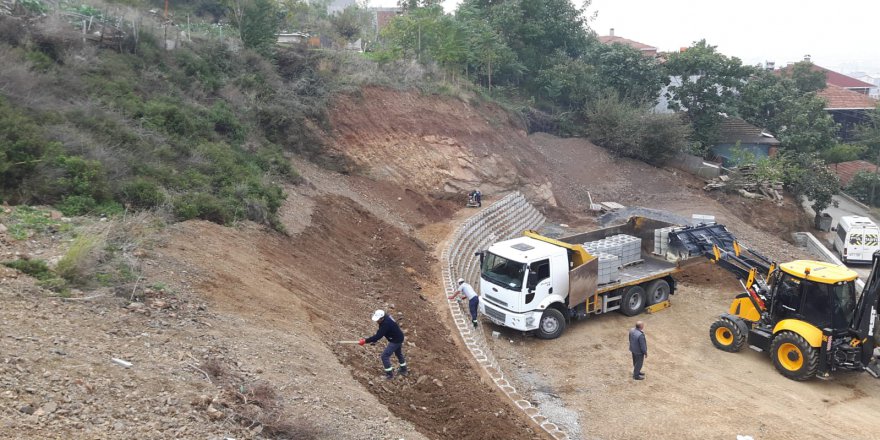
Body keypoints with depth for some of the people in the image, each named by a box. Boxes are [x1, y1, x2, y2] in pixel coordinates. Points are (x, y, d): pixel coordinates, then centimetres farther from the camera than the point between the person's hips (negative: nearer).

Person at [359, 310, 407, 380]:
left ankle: (390, 374, 3)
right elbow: (379, 332, 5)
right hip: (398, 338, 10)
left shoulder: (386, 324, -33)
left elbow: (379, 335, -34)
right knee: (398, 353, 29)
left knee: (385, 355, -7)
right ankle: (403, 370, 49)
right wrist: (374, 340, -6)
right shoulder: (384, 319, -4)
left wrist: (365, 340, -32)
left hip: (396, 340, -10)